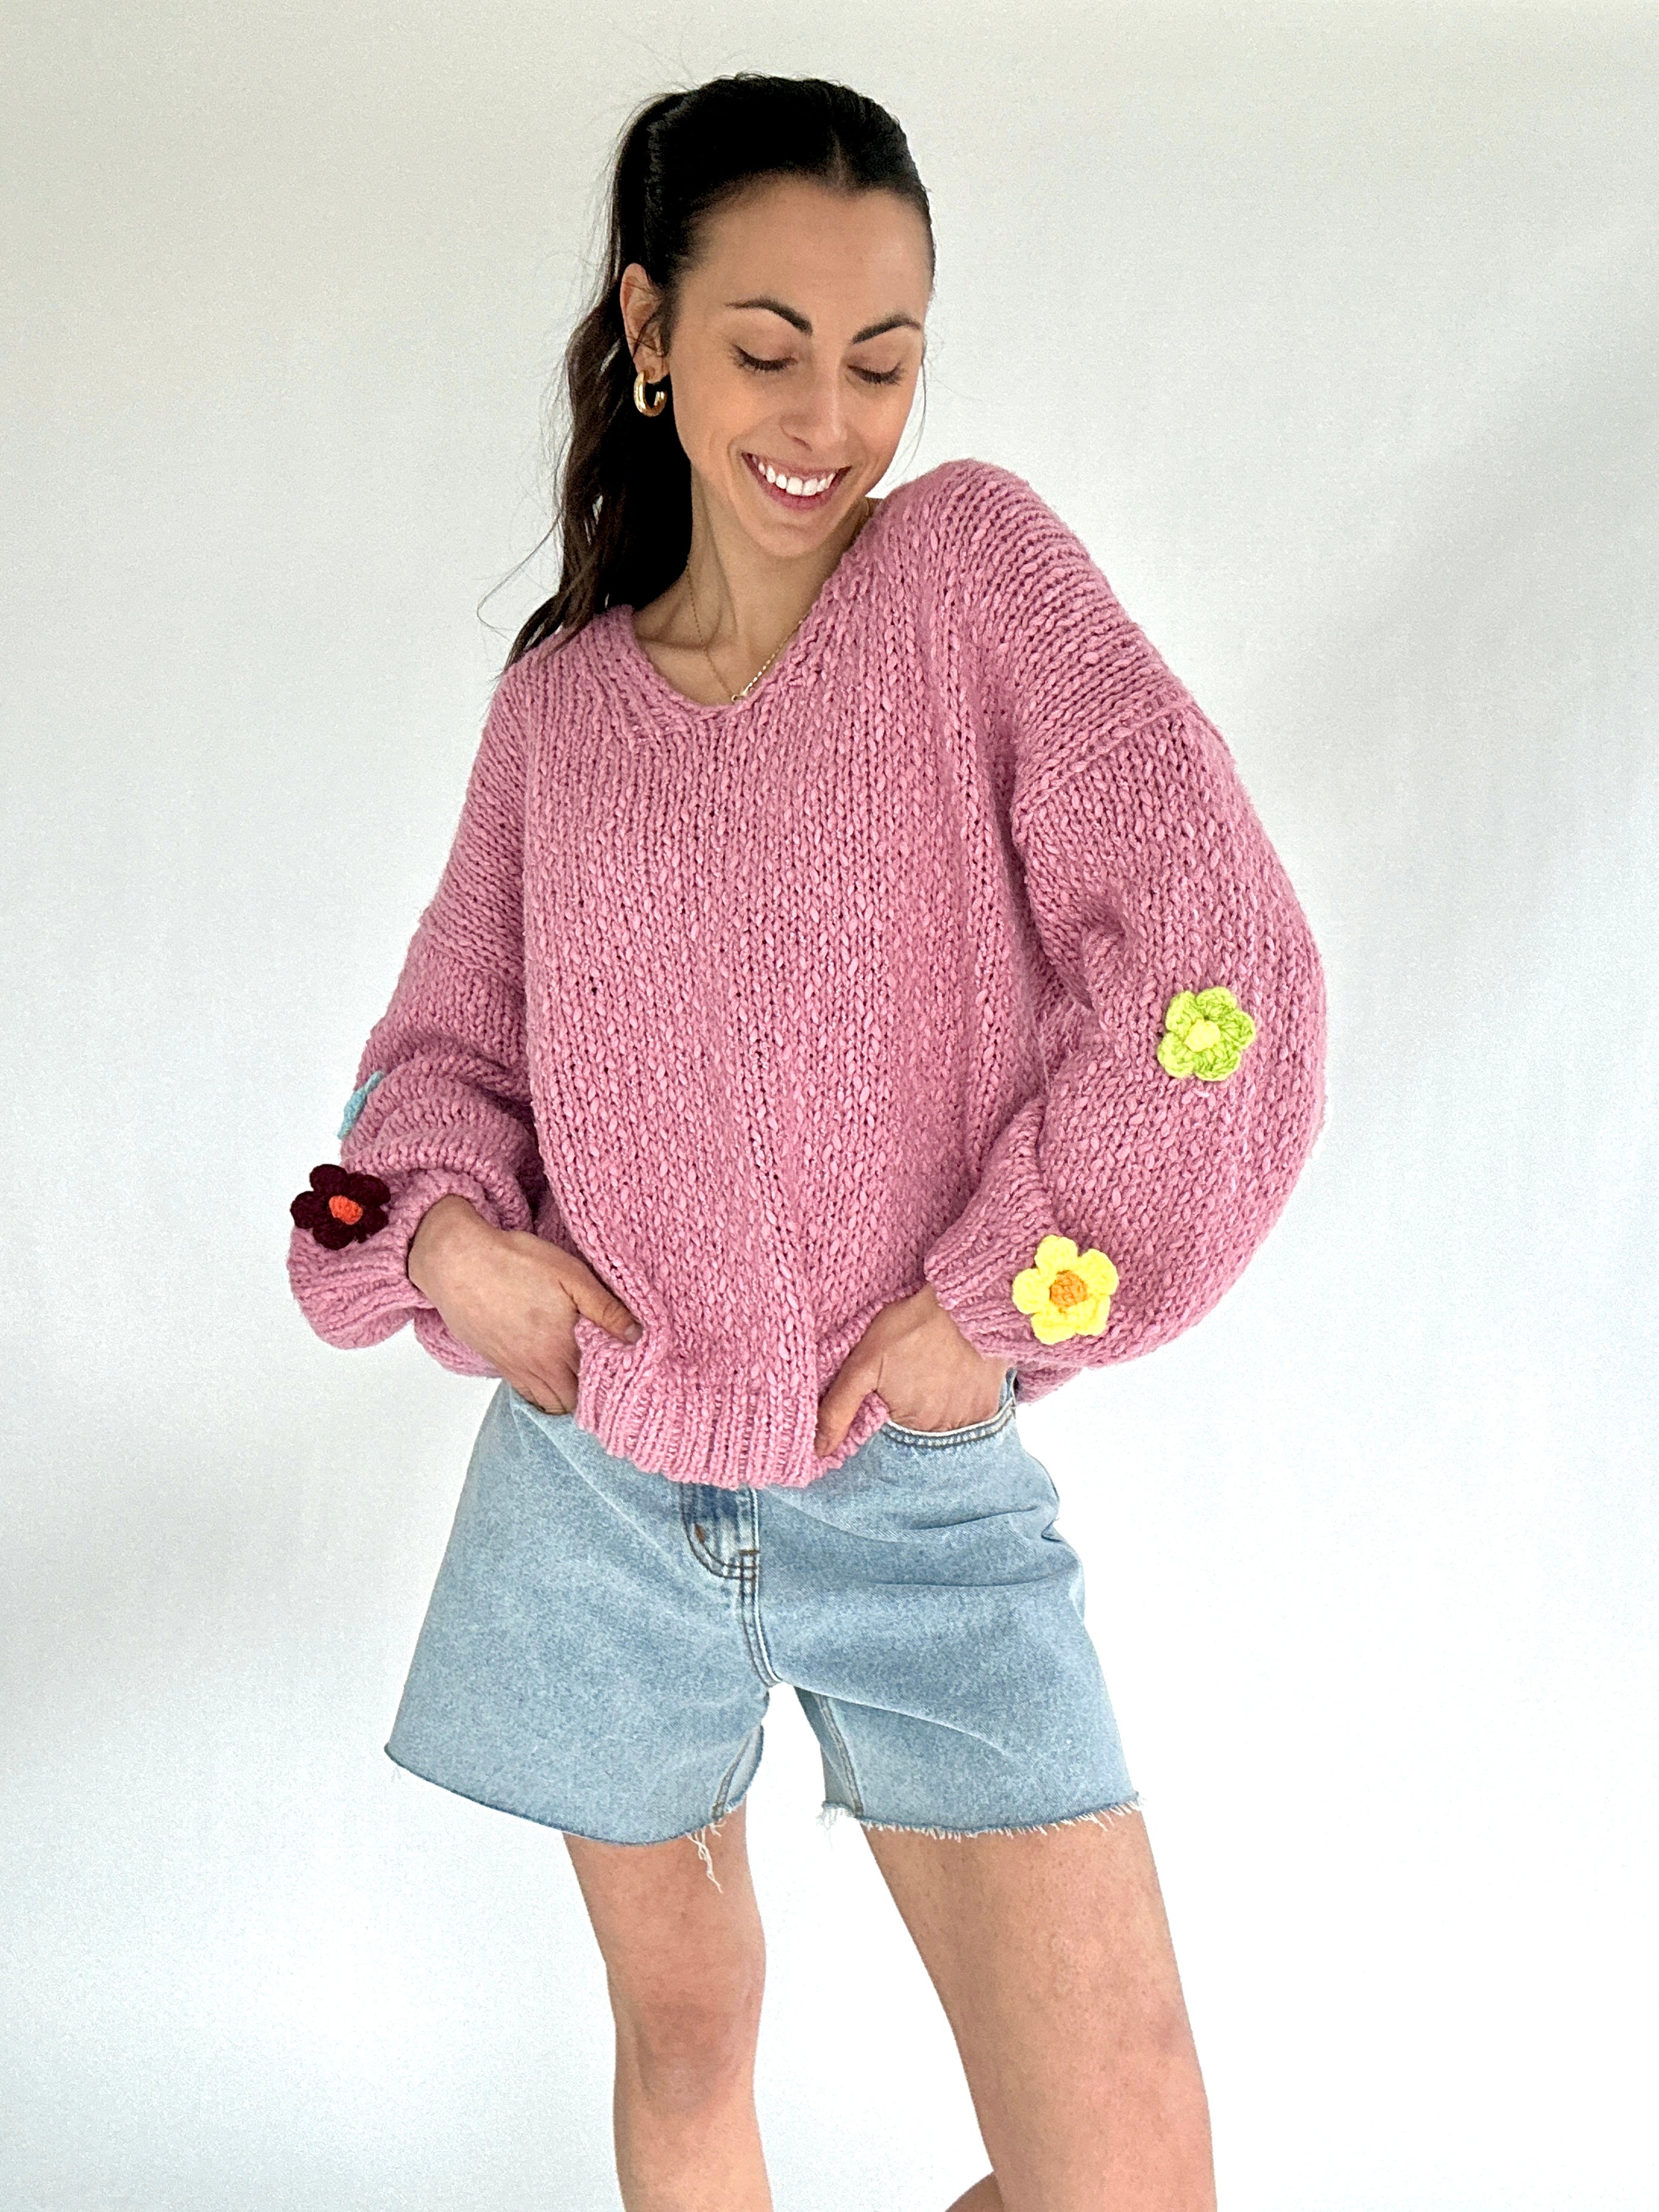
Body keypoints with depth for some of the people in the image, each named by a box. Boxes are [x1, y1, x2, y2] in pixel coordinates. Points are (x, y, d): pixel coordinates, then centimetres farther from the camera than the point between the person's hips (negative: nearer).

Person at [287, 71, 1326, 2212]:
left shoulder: (974, 560, -6)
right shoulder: (558, 696, 3)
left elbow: (1214, 962, -13)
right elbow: (451, 1034, 12)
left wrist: (1002, 1306, -13)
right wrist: (437, 1230, -8)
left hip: (923, 1485, -2)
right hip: (600, 1472, 3)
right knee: (683, 2035, 19)